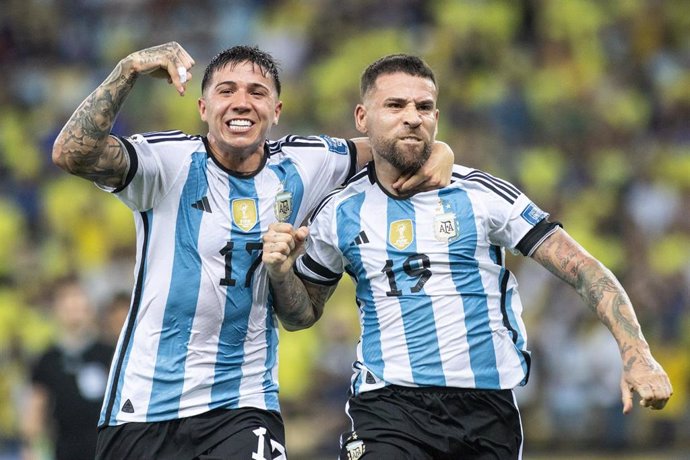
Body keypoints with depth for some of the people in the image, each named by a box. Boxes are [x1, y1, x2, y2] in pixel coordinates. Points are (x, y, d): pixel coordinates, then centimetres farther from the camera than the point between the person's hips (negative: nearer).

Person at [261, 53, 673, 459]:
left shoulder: (481, 194, 0)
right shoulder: (341, 214, 7)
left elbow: (583, 270, -3)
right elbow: (303, 314, 20)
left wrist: (636, 354, -14)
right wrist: (280, 273, -2)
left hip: (489, 411, 0)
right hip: (388, 408, 0)